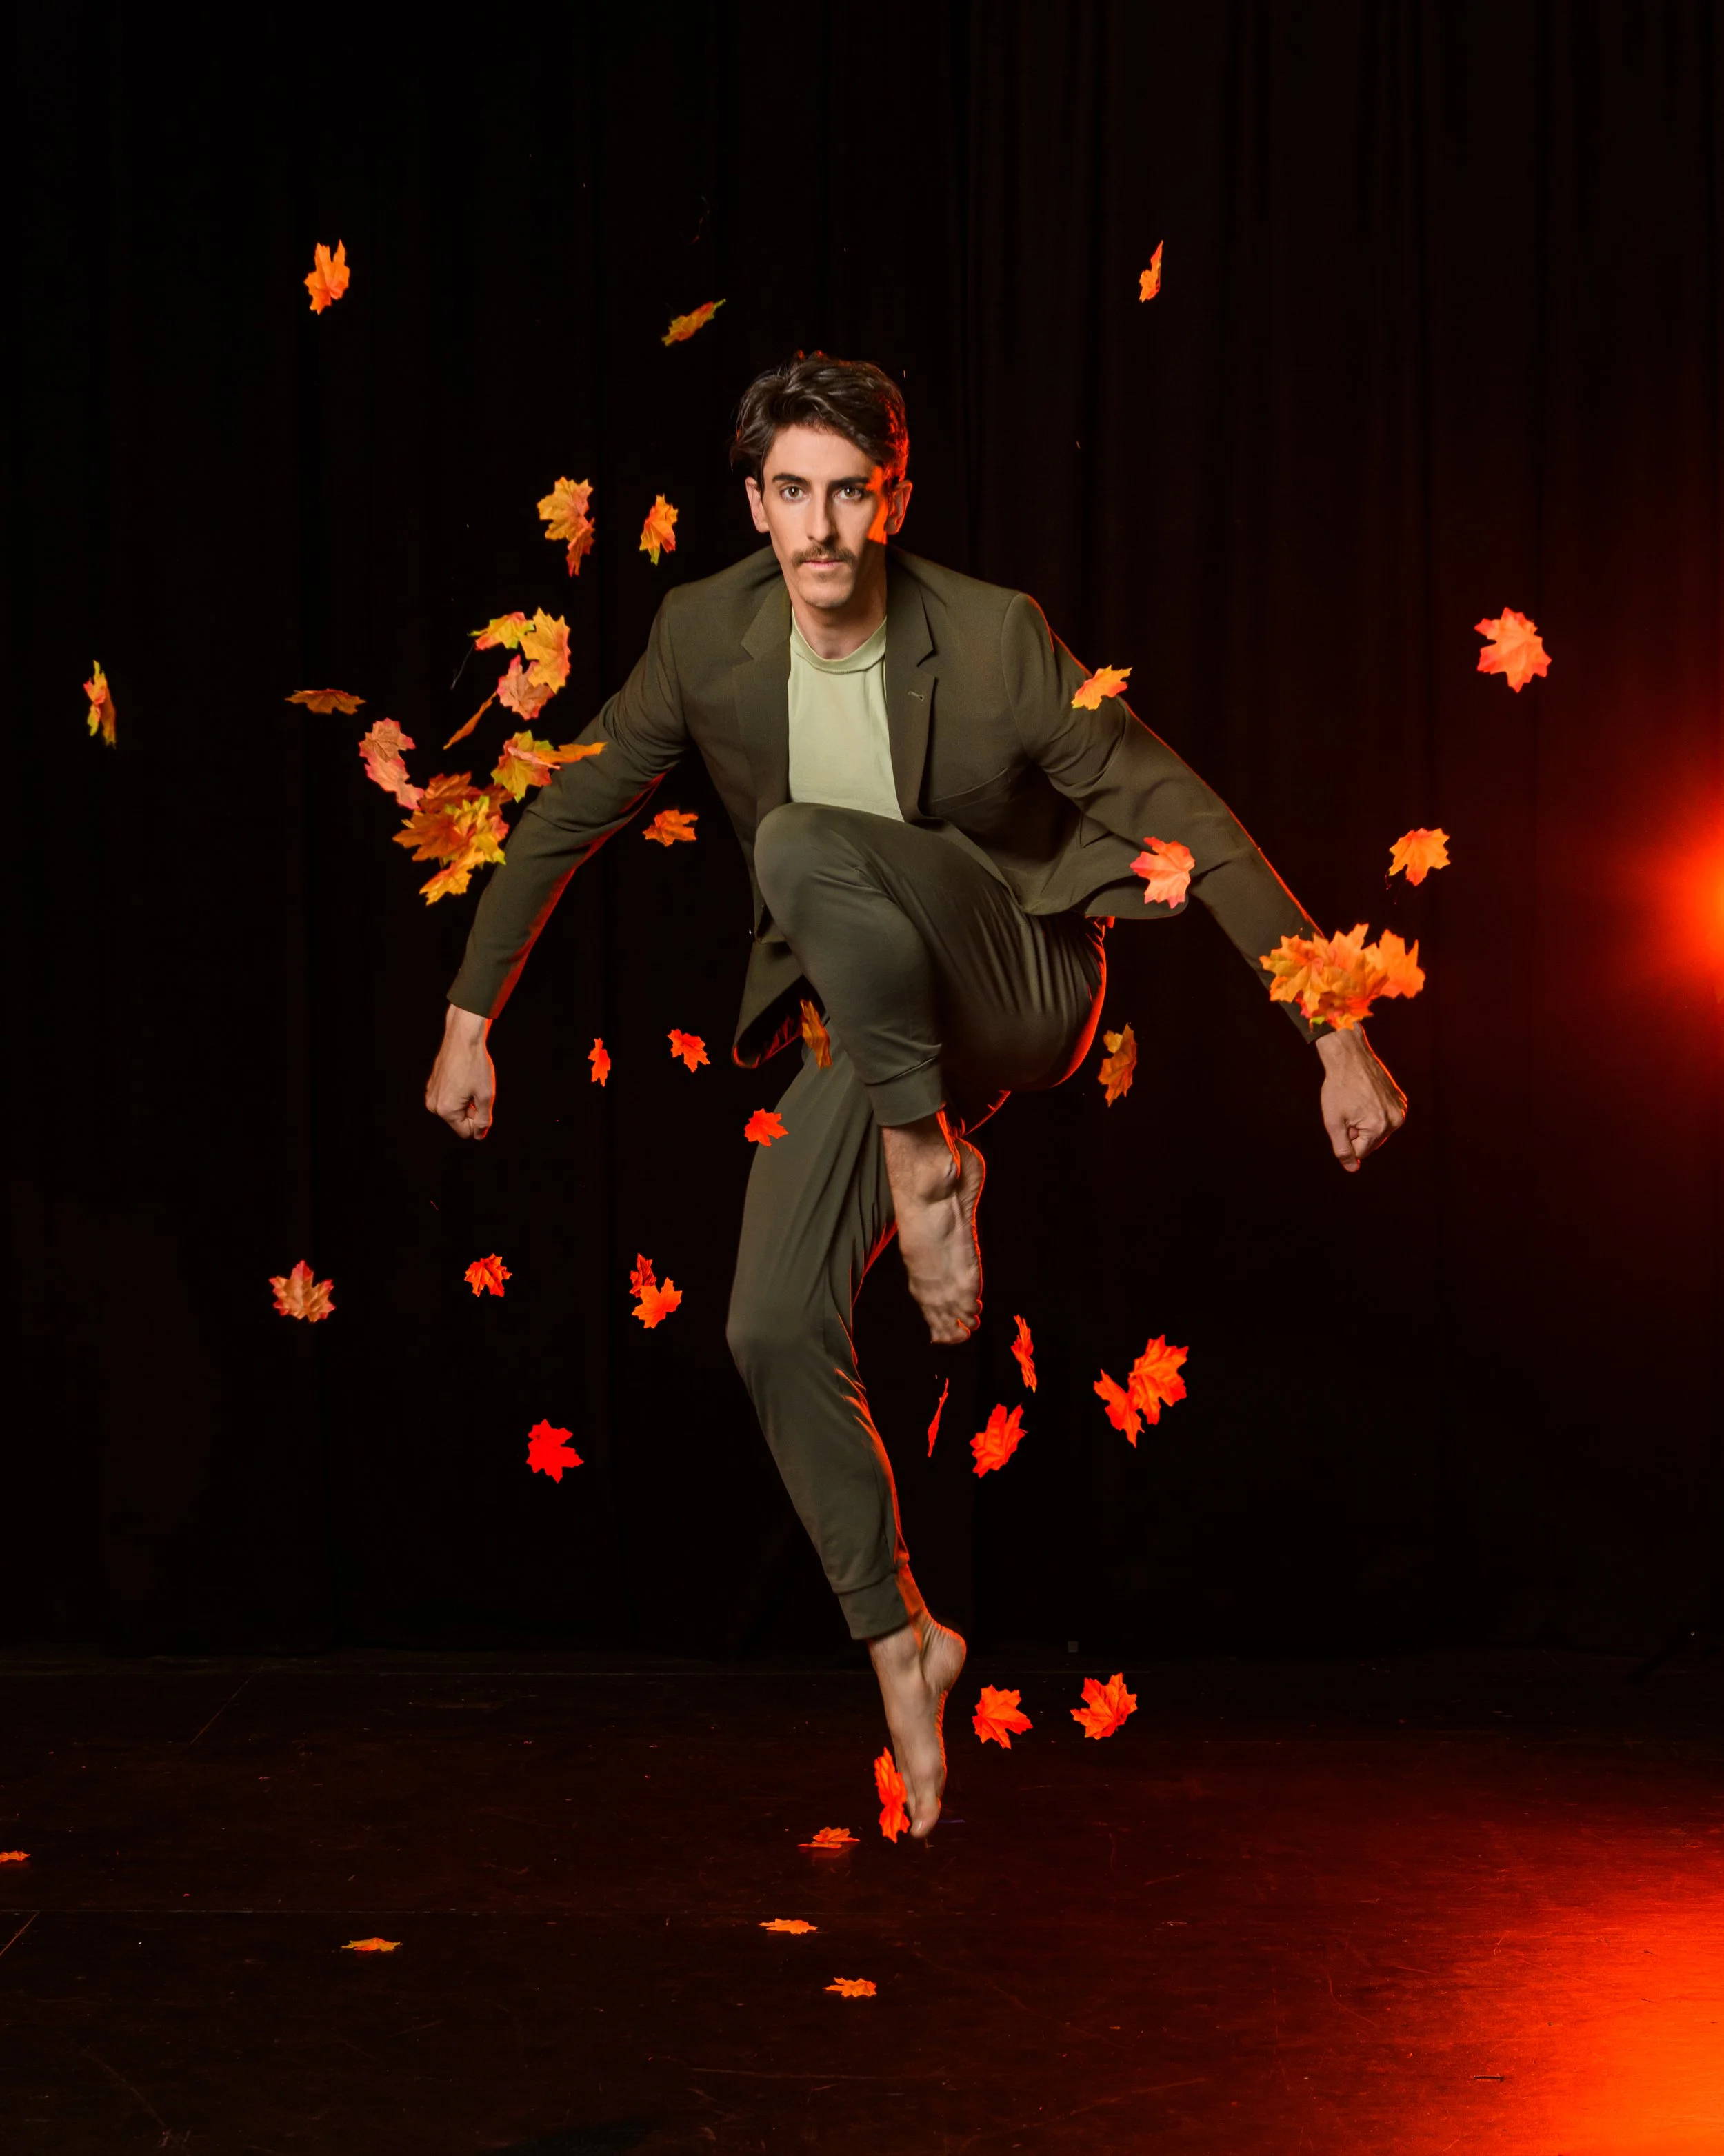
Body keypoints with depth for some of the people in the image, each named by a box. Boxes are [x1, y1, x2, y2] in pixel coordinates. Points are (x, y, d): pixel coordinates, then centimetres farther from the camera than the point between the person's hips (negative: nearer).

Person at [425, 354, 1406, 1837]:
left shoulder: (996, 641, -20)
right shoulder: (707, 634, -8)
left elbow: (1196, 829, -17)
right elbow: (568, 819, 4)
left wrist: (1339, 1039, -20)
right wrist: (470, 1020, 6)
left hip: (1020, 983, -5)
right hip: (873, 1024, 5)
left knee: (804, 842, -32)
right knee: (774, 1328, -8)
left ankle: (930, 1157, -16)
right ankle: (898, 1639, 12)